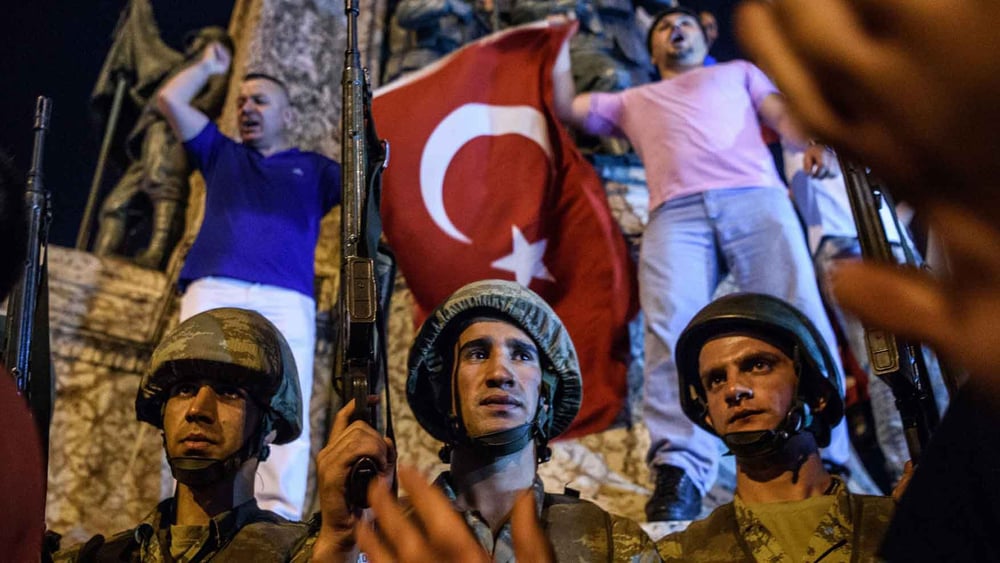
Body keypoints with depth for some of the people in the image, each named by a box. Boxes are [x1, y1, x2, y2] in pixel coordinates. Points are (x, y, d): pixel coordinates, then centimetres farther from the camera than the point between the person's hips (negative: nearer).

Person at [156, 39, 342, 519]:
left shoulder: (314, 169, 29)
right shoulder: (221, 154, 31)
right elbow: (169, 100, 26)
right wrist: (209, 66, 38)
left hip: (287, 299, -1)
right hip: (214, 290, 1)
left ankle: (279, 517, -28)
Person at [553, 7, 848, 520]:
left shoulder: (738, 71, 37)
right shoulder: (635, 101, 41)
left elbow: (783, 112, 20)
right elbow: (566, 107, 36)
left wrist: (815, 142, -1)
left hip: (755, 198, 0)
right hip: (676, 213, 1)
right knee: (672, 331, -25)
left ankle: (824, 463, -21)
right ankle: (679, 471, -35)